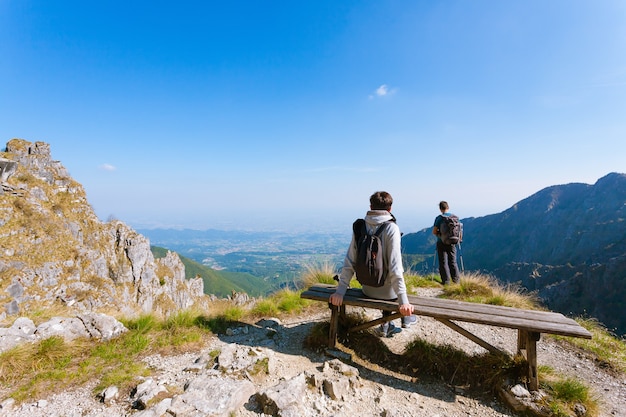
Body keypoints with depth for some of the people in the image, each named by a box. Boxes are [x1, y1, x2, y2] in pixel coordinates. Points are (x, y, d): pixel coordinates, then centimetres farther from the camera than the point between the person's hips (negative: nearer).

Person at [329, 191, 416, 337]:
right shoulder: (391, 228, -19)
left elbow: (349, 261, -9)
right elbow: (395, 266, -24)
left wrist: (340, 291, -7)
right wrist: (403, 300, -22)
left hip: (367, 289, 4)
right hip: (386, 290, -3)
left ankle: (386, 325, 37)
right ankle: (406, 317, 44)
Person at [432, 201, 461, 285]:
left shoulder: (439, 218, -11)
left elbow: (434, 232, -13)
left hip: (442, 243, -3)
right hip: (452, 243, 3)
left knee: (443, 263, 4)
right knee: (453, 262, 14)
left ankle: (446, 281, 5)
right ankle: (456, 279, 15)